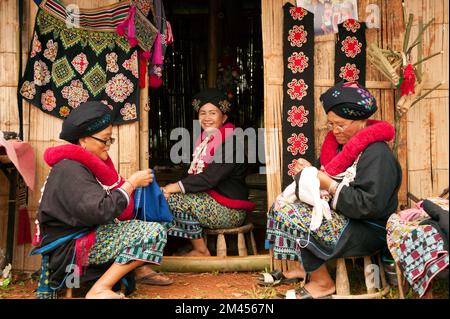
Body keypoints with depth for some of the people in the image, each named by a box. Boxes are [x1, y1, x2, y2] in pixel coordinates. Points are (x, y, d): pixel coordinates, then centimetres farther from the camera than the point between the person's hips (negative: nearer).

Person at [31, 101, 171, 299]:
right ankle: (100, 290, -18)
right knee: (154, 233, -20)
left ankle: (139, 268, 6)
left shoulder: (83, 163, 12)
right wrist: (131, 183, -17)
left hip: (87, 233, 11)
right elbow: (101, 211, -28)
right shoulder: (70, 170, -20)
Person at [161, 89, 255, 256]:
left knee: (175, 198, -20)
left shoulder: (231, 140, -14)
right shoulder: (204, 139, 13)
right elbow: (195, 173, 10)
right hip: (209, 199, 8)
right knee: (165, 193, -6)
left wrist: (178, 187, -19)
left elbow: (212, 177, -22)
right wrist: (174, 187, -9)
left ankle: (201, 250, -5)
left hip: (229, 210, -8)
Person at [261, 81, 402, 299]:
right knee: (282, 205, 3)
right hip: (339, 214, 10)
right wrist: (310, 171, -4)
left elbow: (370, 205, -26)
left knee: (293, 217, -23)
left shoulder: (377, 154, -20)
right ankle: (303, 268, 7)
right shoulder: (340, 142, 10)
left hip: (366, 230, -10)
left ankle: (322, 283, -8)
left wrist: (330, 186, -23)